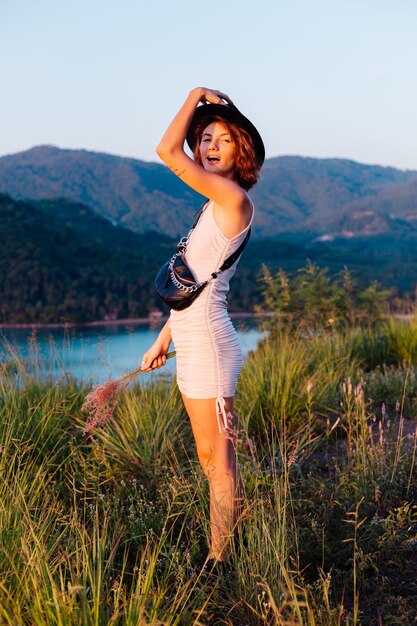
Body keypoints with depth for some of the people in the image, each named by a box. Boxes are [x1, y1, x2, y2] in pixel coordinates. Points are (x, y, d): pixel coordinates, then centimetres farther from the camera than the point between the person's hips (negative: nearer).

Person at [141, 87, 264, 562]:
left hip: (209, 345, -10)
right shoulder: (215, 208, 16)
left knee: (218, 459, -1)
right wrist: (163, 340, 21)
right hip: (193, 345, 10)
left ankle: (221, 561, 10)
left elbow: (167, 151, -19)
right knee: (211, 459, 17)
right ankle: (227, 551, 28)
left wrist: (197, 95, -5)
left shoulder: (233, 198, -13)